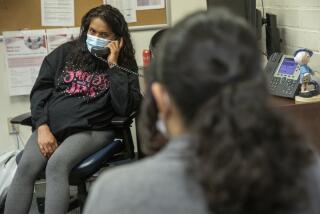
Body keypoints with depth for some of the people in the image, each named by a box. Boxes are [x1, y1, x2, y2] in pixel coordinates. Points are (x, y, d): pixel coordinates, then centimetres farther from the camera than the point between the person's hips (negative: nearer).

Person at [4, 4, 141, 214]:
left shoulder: (124, 65, 6)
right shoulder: (66, 52, 12)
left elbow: (125, 107, -9)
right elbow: (40, 90, 9)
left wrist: (113, 65, -9)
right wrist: (43, 127, -6)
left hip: (91, 129, -3)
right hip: (51, 125, 3)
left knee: (57, 164, -31)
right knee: (26, 166, -24)